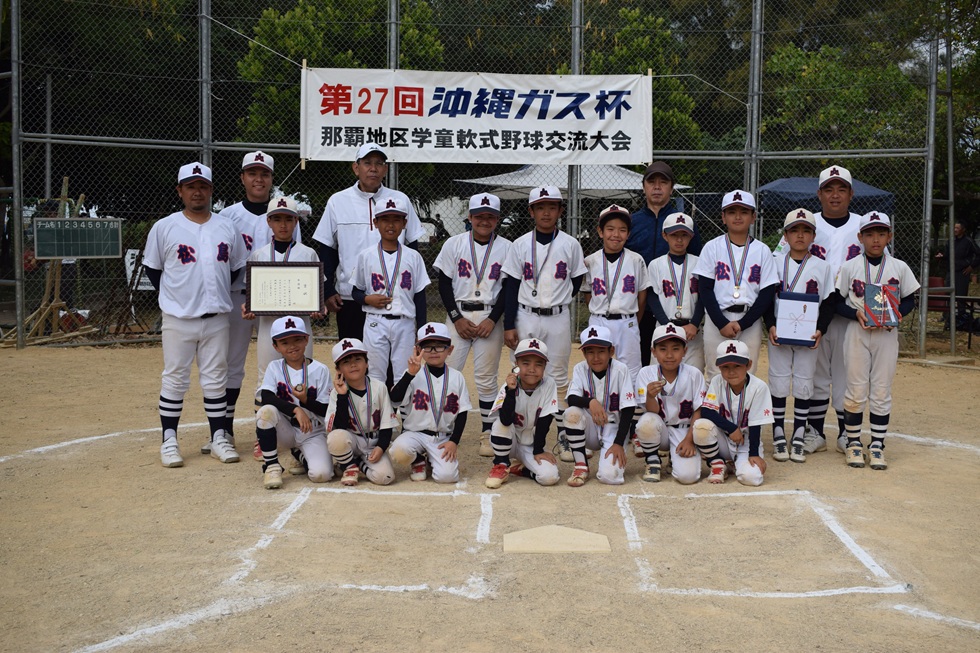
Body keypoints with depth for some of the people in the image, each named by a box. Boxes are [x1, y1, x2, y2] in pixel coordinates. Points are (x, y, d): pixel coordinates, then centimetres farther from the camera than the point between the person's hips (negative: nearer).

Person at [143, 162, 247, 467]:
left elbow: (237, 269, 13)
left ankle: (219, 439, 18)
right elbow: (152, 269, 4)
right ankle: (169, 441, 13)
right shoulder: (164, 227, -2)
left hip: (217, 318, 3)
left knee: (216, 380, 9)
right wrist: (176, 297, 0)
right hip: (178, 319, -2)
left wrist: (213, 295, 6)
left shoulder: (227, 228, 6)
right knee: (174, 379, 4)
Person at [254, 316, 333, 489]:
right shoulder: (274, 368, -1)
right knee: (266, 411, -31)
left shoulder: (320, 370, -6)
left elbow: (326, 410, -7)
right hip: (286, 429, 1)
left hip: (313, 432, -1)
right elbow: (266, 398, -19)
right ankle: (271, 465, -14)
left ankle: (302, 456, 14)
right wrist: (296, 409, -30)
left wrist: (305, 400, -25)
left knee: (321, 474, -24)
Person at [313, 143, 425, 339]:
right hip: (350, 298, 0)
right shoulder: (338, 201, 4)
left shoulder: (400, 200, 5)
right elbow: (326, 251, 6)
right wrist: (327, 291, 0)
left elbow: (412, 249, 8)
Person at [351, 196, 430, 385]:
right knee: (375, 376, 6)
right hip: (375, 323, 0)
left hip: (405, 323, 0)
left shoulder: (413, 257, 3)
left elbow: (420, 296, 5)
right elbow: (355, 291, 9)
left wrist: (422, 332, 2)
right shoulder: (366, 255, 2)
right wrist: (368, 299, -14)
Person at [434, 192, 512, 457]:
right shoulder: (454, 244, 2)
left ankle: (488, 433, 11)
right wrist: (457, 318, -7)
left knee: (486, 378, 2)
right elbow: (444, 283, 1)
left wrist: (492, 320, -9)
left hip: (490, 318, 0)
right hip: (458, 315, 0)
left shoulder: (506, 248, 2)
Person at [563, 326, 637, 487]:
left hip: (614, 427, -3)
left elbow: (628, 410, -13)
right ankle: (581, 465, -12)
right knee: (572, 413, -30)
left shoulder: (621, 370, -13)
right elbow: (571, 399, -18)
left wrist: (618, 443, -20)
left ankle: (617, 459, 13)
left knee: (609, 476, -25)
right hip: (591, 428, 3)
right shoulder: (580, 369, -5)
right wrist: (590, 402, -39)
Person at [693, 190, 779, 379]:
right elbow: (705, 289, -2)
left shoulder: (762, 250, 4)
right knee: (715, 375, 3)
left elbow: (767, 293, 0)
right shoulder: (712, 247, 3)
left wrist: (742, 323, -10)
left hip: (750, 321, 1)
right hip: (717, 319, -1)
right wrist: (722, 323, -12)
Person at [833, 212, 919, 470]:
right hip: (857, 332, -1)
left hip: (887, 333, 1)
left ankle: (877, 445, 13)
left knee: (882, 391, 4)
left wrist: (897, 314, -11)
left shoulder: (899, 267, 4)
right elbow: (837, 302, 1)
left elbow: (909, 299, 9)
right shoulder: (850, 267, 0)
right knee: (856, 390, 2)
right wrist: (857, 314, -17)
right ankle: (853, 442, 15)